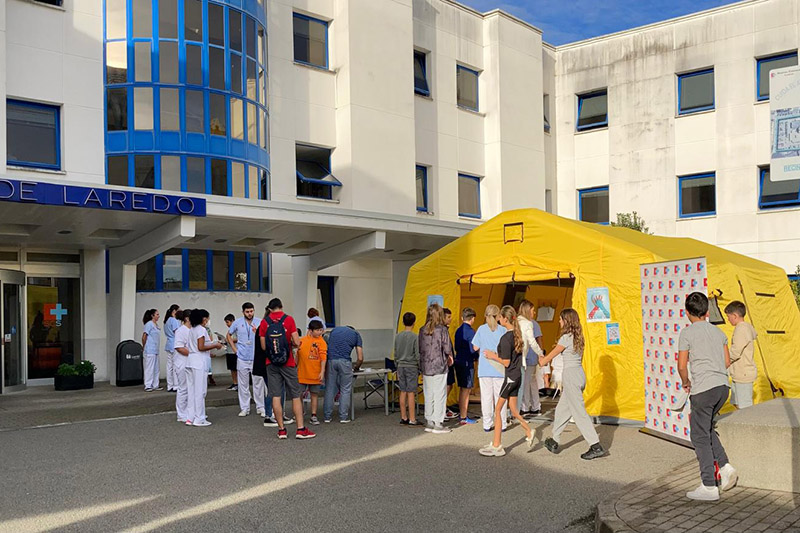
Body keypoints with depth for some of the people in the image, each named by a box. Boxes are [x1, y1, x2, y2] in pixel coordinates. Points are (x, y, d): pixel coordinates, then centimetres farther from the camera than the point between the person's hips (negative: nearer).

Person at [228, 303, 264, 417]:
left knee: (258, 383, -1)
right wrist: (234, 348, 8)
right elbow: (229, 335, 17)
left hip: (256, 357, -1)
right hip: (242, 358, 1)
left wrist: (257, 332, -17)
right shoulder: (237, 322, 4)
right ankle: (244, 408, 15)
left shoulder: (259, 322, 1)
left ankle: (260, 407, 7)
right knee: (243, 384, 6)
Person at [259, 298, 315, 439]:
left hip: (271, 364, 2)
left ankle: (281, 430, 7)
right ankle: (300, 429, 4)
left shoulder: (264, 322, 0)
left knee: (275, 396, 4)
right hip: (288, 363, -2)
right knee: (296, 396, 5)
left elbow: (263, 346, 1)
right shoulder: (288, 319, -6)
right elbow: (297, 343, -10)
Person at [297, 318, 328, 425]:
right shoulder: (302, 340, 3)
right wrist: (295, 368, 16)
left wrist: (322, 372, -16)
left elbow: (323, 358, -10)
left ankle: (313, 416, 16)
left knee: (314, 394, 7)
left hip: (315, 374, -2)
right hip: (302, 373, 2)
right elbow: (298, 355, 13)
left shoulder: (321, 342, -6)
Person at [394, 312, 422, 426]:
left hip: (401, 367, 5)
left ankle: (403, 418, 14)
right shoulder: (414, 336, -11)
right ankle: (412, 420, -1)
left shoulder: (398, 336, 7)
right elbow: (417, 354, -11)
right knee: (411, 393, -4)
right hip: (412, 367, -5)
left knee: (403, 392, 9)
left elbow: (396, 354, 12)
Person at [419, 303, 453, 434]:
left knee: (428, 396, 12)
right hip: (439, 366, -5)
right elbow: (447, 348, -10)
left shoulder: (422, 330, 4)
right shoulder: (442, 329, -11)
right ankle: (438, 424, 5)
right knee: (439, 395, 2)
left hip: (425, 367, 5)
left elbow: (420, 349, 6)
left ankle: (429, 422, 18)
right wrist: (450, 357, 10)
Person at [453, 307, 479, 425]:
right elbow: (473, 349, -17)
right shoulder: (470, 332, -15)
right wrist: (477, 357, 1)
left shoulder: (458, 330, 9)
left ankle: (461, 414, 26)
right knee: (466, 390, -2)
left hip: (458, 362, 8)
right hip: (467, 363, -8)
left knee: (462, 389, 17)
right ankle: (463, 418, 2)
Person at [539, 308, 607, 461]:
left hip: (571, 375, -9)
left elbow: (551, 356, -6)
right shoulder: (578, 337, 10)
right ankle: (554, 441, 27)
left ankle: (596, 446, -6)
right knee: (562, 409, 18)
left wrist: (542, 359, 16)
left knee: (579, 412, -5)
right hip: (579, 373, 9)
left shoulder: (566, 338, -14)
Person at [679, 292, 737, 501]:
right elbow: (727, 362, 16)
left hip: (703, 389, -7)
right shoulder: (718, 331, 12)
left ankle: (709, 487, 4)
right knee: (707, 429, 24)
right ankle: (725, 467, 11)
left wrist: (685, 382, 10)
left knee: (700, 436, 2)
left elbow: (682, 365, -8)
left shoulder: (687, 333, -6)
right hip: (722, 386, 7)